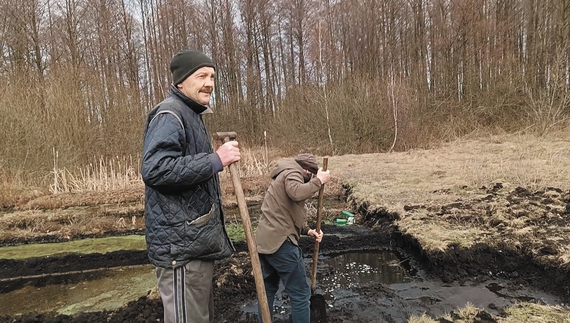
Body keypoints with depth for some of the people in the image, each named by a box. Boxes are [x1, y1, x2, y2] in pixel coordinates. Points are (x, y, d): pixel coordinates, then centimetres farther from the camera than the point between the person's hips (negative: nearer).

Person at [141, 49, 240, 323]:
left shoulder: (190, 114, 18)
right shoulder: (169, 115, -14)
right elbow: (154, 169, -28)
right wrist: (215, 160, -26)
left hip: (198, 238, 10)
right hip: (181, 241, -10)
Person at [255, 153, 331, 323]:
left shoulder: (285, 176, 25)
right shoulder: (292, 172, -5)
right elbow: (297, 193, -30)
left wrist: (307, 230, 15)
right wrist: (319, 180, -15)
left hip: (264, 241, 10)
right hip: (280, 242, -10)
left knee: (268, 289, 23)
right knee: (300, 294, 1)